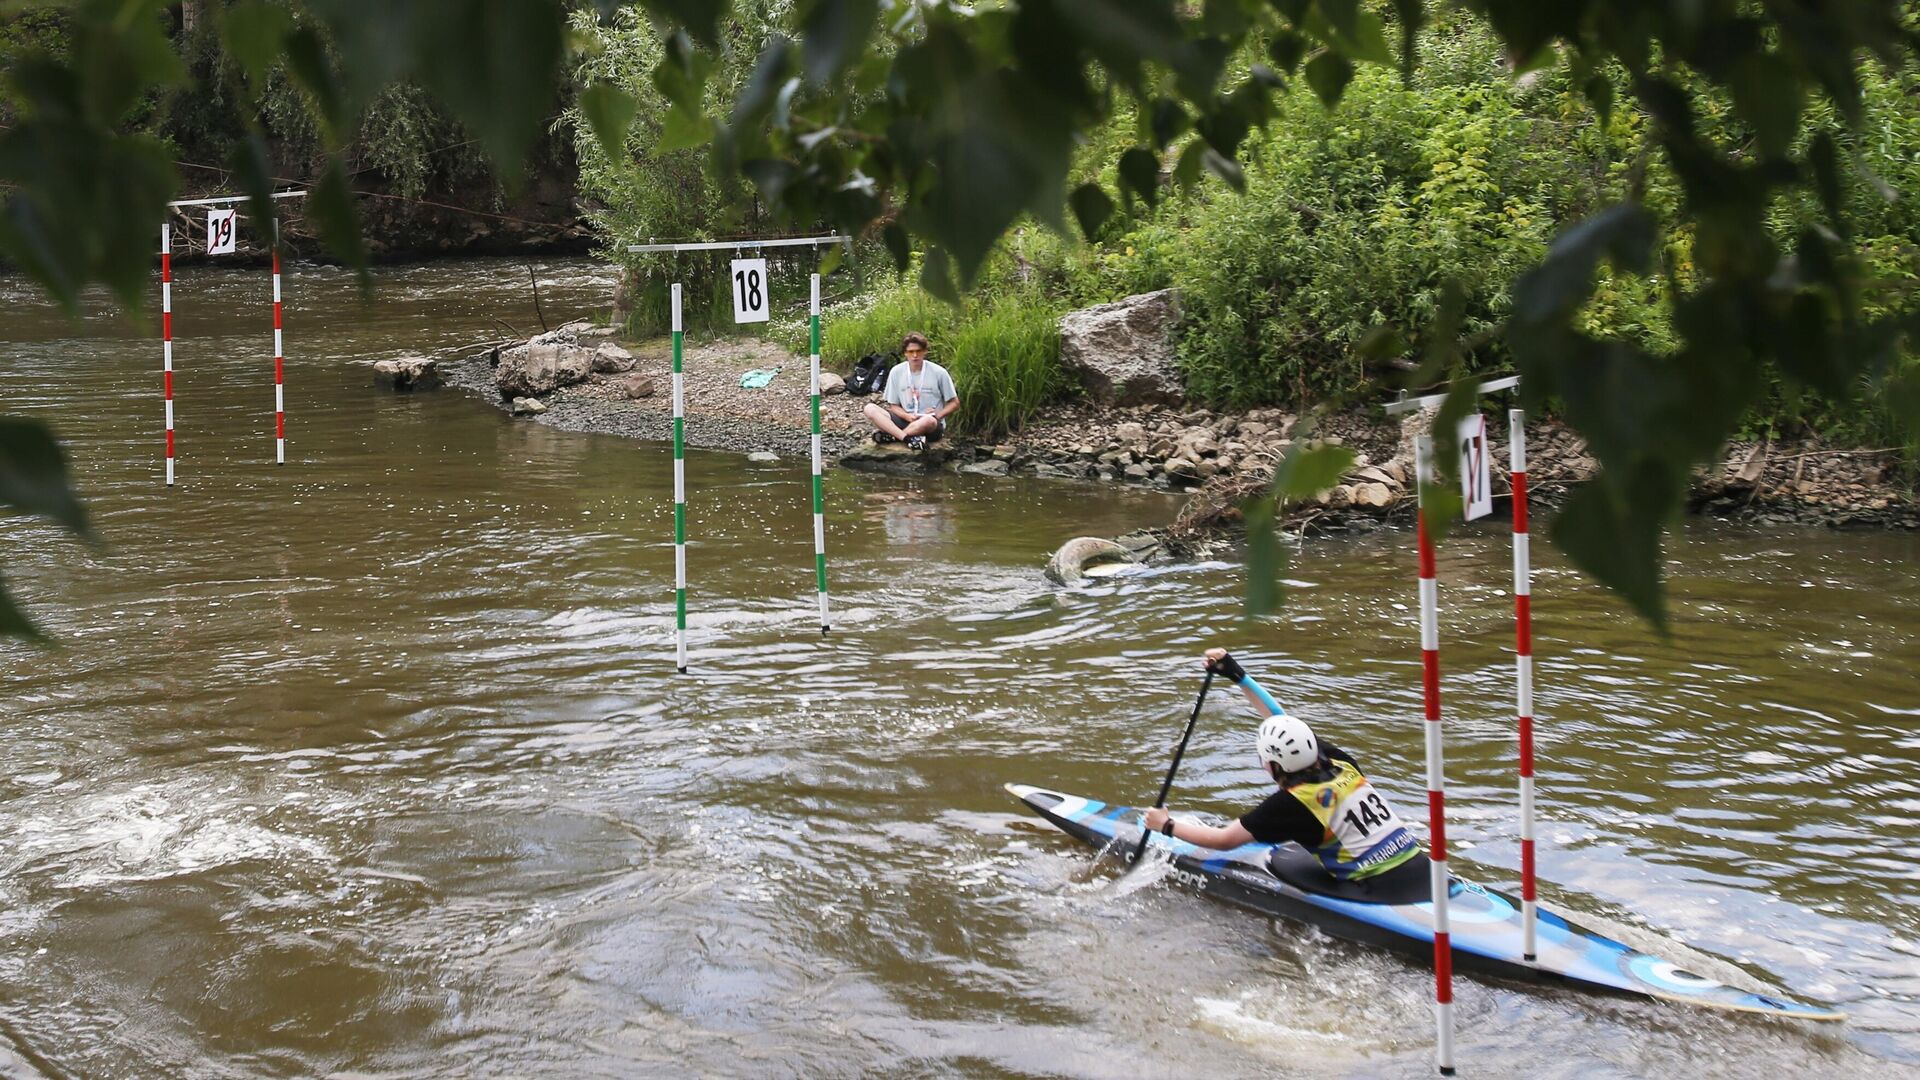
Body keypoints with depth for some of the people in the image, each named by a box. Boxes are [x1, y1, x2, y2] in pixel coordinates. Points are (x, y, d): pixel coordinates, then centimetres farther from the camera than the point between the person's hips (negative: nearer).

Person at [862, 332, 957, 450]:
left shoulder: (939, 373, -5)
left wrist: (938, 415, -14)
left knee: (928, 420, -41)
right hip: (906, 419, 4)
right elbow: (893, 405, 8)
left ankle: (889, 435, -21)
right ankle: (909, 439, -37)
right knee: (870, 408, -19)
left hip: (932, 426, -3)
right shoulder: (896, 372, 2)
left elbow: (954, 403, 3)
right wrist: (907, 416, -13)